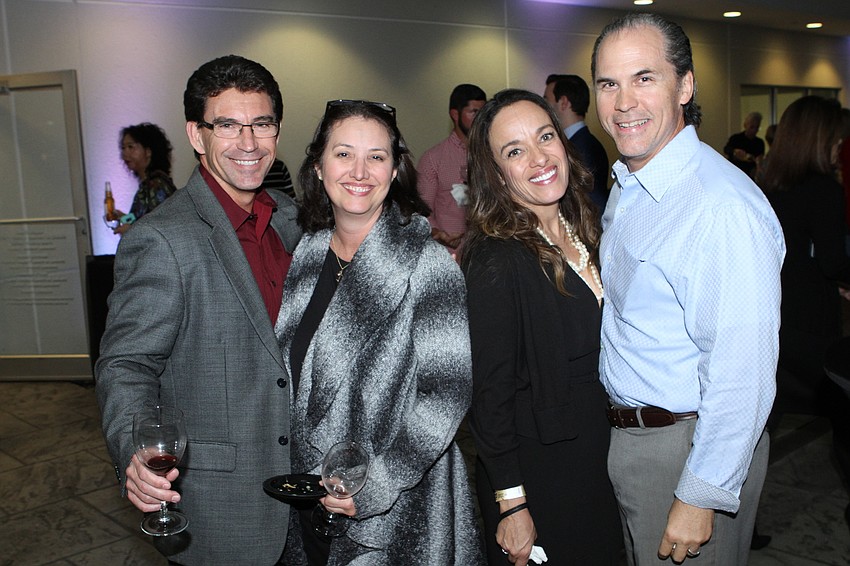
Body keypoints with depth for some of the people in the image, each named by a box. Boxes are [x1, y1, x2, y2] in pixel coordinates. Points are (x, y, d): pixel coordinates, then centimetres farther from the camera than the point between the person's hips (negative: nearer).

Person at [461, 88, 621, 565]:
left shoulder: (582, 230, 2)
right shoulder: (495, 261, -23)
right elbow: (489, 394, -20)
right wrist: (511, 506, -17)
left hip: (598, 458, 8)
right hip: (538, 469, -7)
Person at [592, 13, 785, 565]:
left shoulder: (724, 206, -26)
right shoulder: (625, 186, 5)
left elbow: (742, 373, -27)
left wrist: (700, 498, -21)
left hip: (689, 447, -8)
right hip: (625, 432, 8)